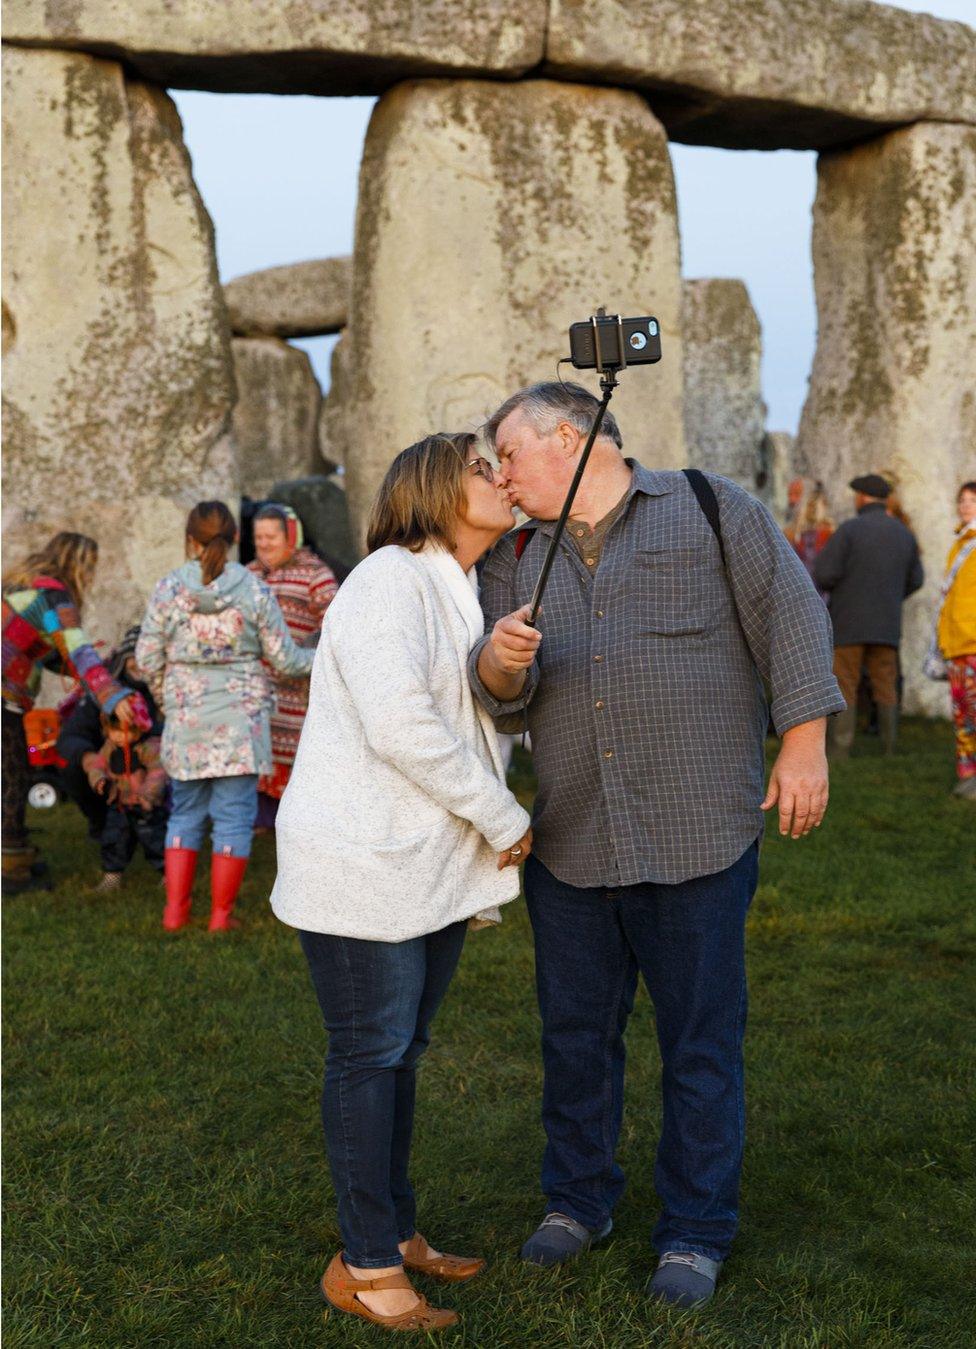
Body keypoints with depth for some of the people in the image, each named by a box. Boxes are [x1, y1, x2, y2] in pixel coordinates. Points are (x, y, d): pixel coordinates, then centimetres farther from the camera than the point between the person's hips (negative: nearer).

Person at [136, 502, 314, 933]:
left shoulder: (168, 589, -4)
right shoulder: (255, 591, -6)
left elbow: (148, 658, 0)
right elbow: (283, 658, -1)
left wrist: (165, 699, 19)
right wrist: (318, 659, 20)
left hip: (185, 719, 2)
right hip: (240, 720, -2)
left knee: (186, 813, 16)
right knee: (234, 816, 6)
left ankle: (175, 909, 15)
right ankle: (221, 914, 9)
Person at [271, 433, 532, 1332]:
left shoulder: (466, 593, 17)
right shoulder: (389, 582, -14)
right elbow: (401, 726, -23)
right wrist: (505, 820, -15)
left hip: (435, 864, 9)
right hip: (363, 862, -9)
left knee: (402, 1049, 15)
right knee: (370, 1054, -1)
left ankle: (396, 1231, 27)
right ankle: (366, 1264, 10)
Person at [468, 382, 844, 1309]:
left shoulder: (711, 509, 1)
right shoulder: (516, 559, 12)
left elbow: (790, 617, -2)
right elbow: (505, 699, 3)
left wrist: (803, 744, -9)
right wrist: (499, 662, -20)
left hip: (696, 843, -4)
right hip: (567, 843, 4)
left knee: (701, 1044, 5)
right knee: (575, 1033, 14)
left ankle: (695, 1231, 21)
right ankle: (577, 1199, 34)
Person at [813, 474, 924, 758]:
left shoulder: (849, 529, -11)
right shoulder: (904, 534, 7)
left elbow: (824, 575, -14)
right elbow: (914, 580, 14)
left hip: (849, 621, -4)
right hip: (886, 625, 4)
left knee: (844, 689, -1)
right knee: (885, 688, 9)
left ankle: (840, 750, -5)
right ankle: (889, 748, 5)